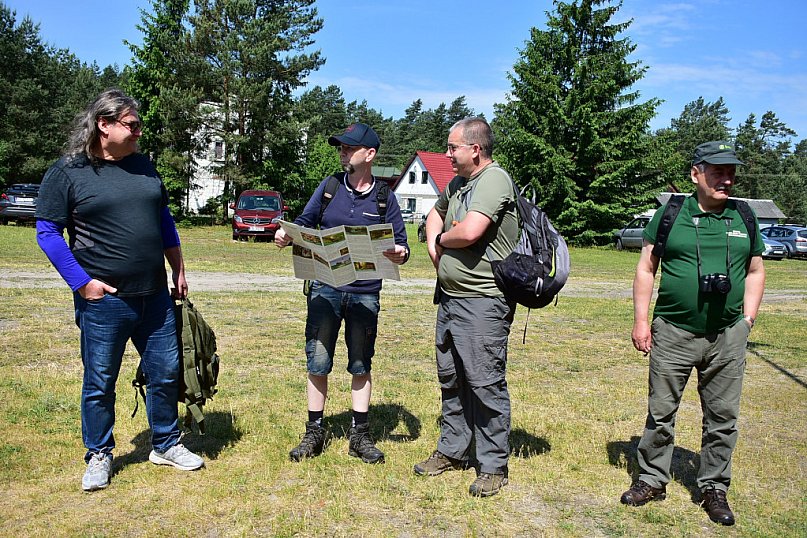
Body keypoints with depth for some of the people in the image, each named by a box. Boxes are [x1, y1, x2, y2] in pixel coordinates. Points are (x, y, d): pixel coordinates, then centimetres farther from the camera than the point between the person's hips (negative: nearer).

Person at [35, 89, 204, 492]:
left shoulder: (143, 166, 10)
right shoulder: (66, 173, -6)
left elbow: (164, 221, 17)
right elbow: (48, 233, -6)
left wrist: (179, 272, 16)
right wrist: (82, 282, -12)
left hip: (155, 296, 5)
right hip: (104, 301, -5)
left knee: (167, 372, 11)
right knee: (100, 383, 7)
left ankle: (166, 445, 29)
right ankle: (99, 456, 26)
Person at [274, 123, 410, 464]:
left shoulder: (384, 197, 2)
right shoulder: (329, 186, 5)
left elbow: (400, 243, 1)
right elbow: (304, 223, 8)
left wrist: (400, 254, -22)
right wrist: (287, 235, -13)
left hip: (365, 293, 0)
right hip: (325, 289, 1)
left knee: (361, 365, 9)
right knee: (317, 362, 4)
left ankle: (359, 436, 21)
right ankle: (315, 433, 18)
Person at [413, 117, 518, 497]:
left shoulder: (494, 179, -14)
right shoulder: (458, 184, 14)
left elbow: (470, 232, -27)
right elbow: (435, 214, 32)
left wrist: (443, 239, -4)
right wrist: (433, 244, 10)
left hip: (482, 303, -9)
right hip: (449, 297, 9)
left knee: (485, 384, -2)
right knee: (451, 379, 17)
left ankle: (494, 466, 12)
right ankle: (452, 451, 31)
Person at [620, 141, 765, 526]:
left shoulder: (744, 217, 7)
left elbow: (755, 271, 15)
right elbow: (646, 269, 2)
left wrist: (748, 319, 5)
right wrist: (640, 321, -3)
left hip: (727, 338, 2)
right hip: (673, 332, -2)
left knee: (722, 418, 9)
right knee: (661, 412, 7)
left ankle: (714, 488, 25)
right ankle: (652, 480, 23)